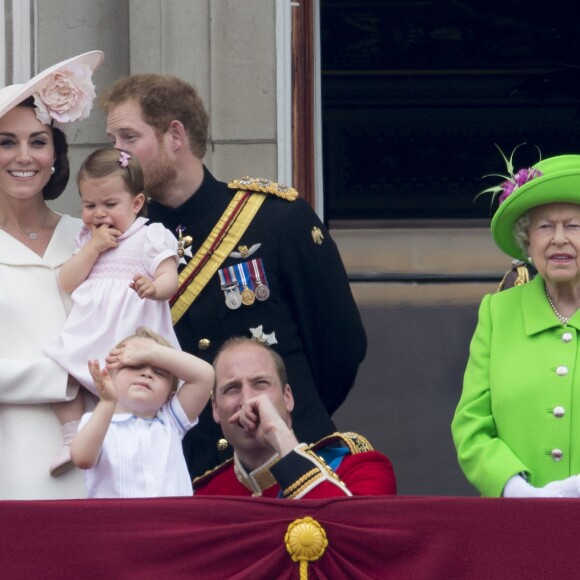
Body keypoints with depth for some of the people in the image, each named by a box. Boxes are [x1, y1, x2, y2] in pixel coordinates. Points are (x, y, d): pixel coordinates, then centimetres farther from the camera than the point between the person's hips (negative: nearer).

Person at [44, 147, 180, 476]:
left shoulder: (152, 236, 3)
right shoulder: (85, 241, 19)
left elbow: (169, 277, -9)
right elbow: (67, 284, 9)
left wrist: (155, 287, -34)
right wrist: (94, 247, -1)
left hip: (136, 333, -5)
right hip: (89, 334, 5)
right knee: (59, 363, -10)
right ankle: (72, 438, -7)